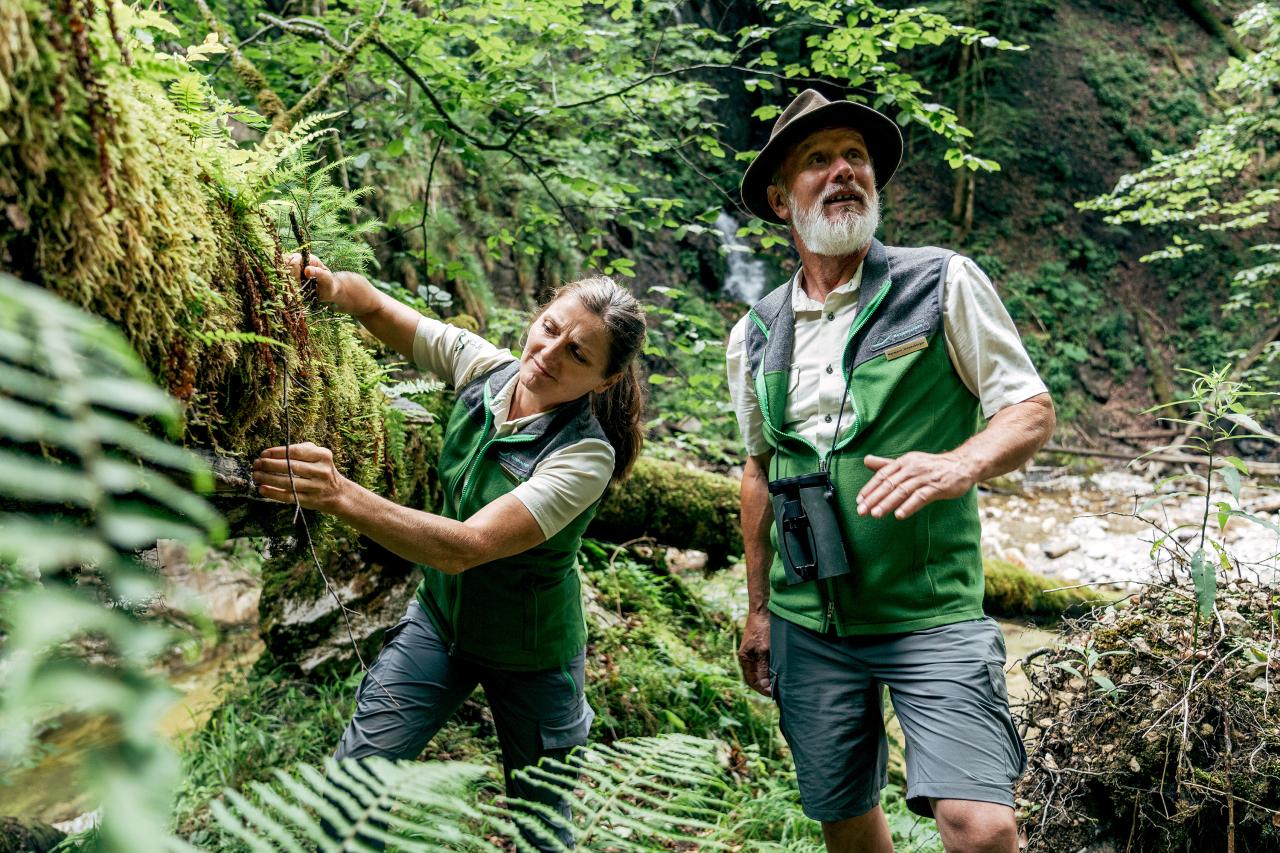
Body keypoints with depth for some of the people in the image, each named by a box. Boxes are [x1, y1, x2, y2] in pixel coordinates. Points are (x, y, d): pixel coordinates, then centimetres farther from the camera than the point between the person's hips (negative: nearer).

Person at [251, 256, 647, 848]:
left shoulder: (584, 455, -30)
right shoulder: (485, 367, -15)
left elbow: (465, 547, -40)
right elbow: (375, 307, -7)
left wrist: (340, 495, -51)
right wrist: (330, 285, -31)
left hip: (529, 659, -4)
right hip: (437, 617, 4)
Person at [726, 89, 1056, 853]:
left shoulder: (944, 284, -4)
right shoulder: (757, 333, 7)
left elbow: (1032, 411, -4)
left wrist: (959, 464, -27)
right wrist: (760, 609, 17)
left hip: (933, 617, -3)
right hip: (809, 626, 4)